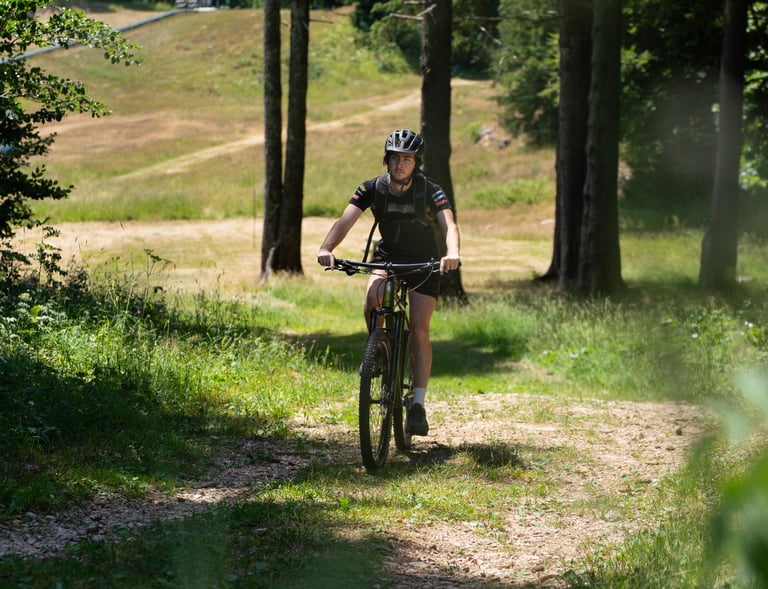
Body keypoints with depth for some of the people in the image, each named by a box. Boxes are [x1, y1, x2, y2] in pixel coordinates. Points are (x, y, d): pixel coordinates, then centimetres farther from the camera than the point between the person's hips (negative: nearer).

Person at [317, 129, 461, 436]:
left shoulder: (430, 191, -21)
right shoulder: (372, 189, -16)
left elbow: (449, 224, -35)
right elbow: (345, 220, -27)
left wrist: (452, 253, -57)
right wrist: (326, 249, -47)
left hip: (424, 261, -2)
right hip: (387, 256, 2)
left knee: (419, 330, -12)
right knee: (373, 301, -29)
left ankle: (418, 405, -9)